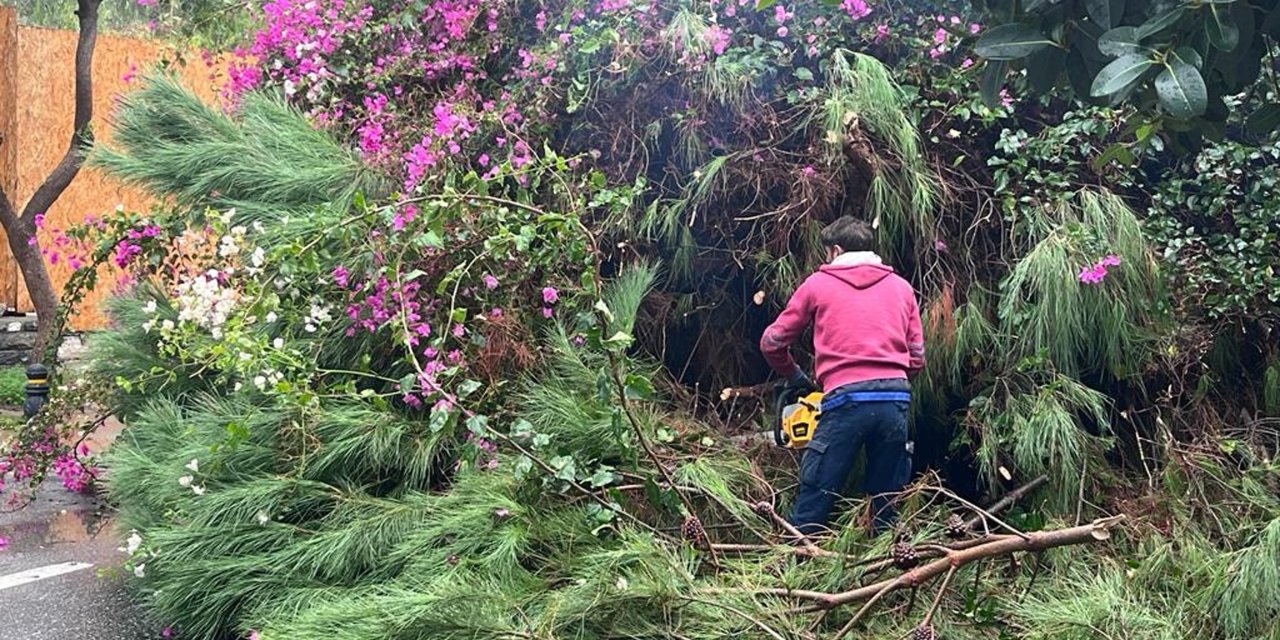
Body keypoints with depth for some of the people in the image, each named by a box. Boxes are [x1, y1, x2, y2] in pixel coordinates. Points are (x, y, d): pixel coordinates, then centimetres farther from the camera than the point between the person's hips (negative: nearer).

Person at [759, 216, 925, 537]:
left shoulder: (818, 283, 12)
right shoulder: (901, 287, 20)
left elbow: (772, 342, 14)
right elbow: (916, 358, 17)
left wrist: (795, 378, 29)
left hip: (846, 399, -3)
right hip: (896, 398, 3)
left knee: (812, 506, 0)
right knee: (886, 507, 13)